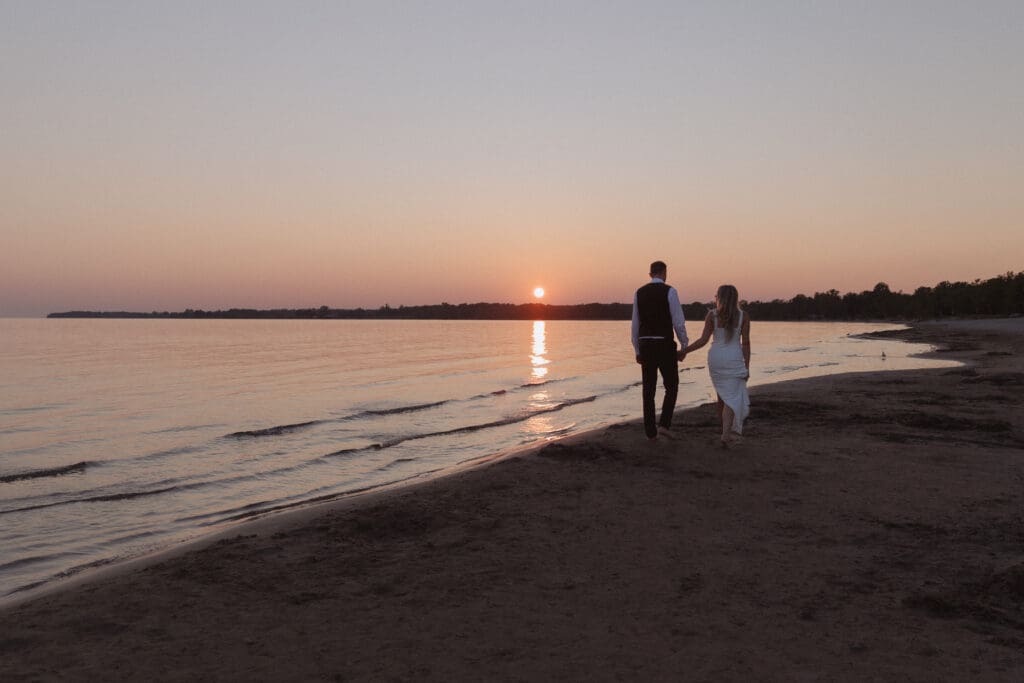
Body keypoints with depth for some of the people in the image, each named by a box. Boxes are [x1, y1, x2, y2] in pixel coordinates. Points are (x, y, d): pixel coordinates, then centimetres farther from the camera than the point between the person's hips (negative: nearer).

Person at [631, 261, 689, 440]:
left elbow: (635, 325, 10)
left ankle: (650, 432, 9)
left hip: (646, 346, 4)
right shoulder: (670, 291, -8)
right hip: (665, 346, -4)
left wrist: (637, 351, 16)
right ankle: (664, 424, -4)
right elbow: (679, 322, -11)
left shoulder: (639, 293, 7)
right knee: (671, 386, 10)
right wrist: (684, 347, 0)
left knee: (649, 390, 8)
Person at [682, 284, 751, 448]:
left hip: (715, 358, 2)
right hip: (734, 360, -2)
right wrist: (747, 367, -1)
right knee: (732, 398, -1)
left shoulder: (712, 315, -2)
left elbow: (703, 340, -7)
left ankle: (727, 431, 27)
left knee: (722, 395, 17)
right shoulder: (743, 316, -2)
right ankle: (726, 435, -16)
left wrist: (684, 351, 2)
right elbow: (746, 343, -5)